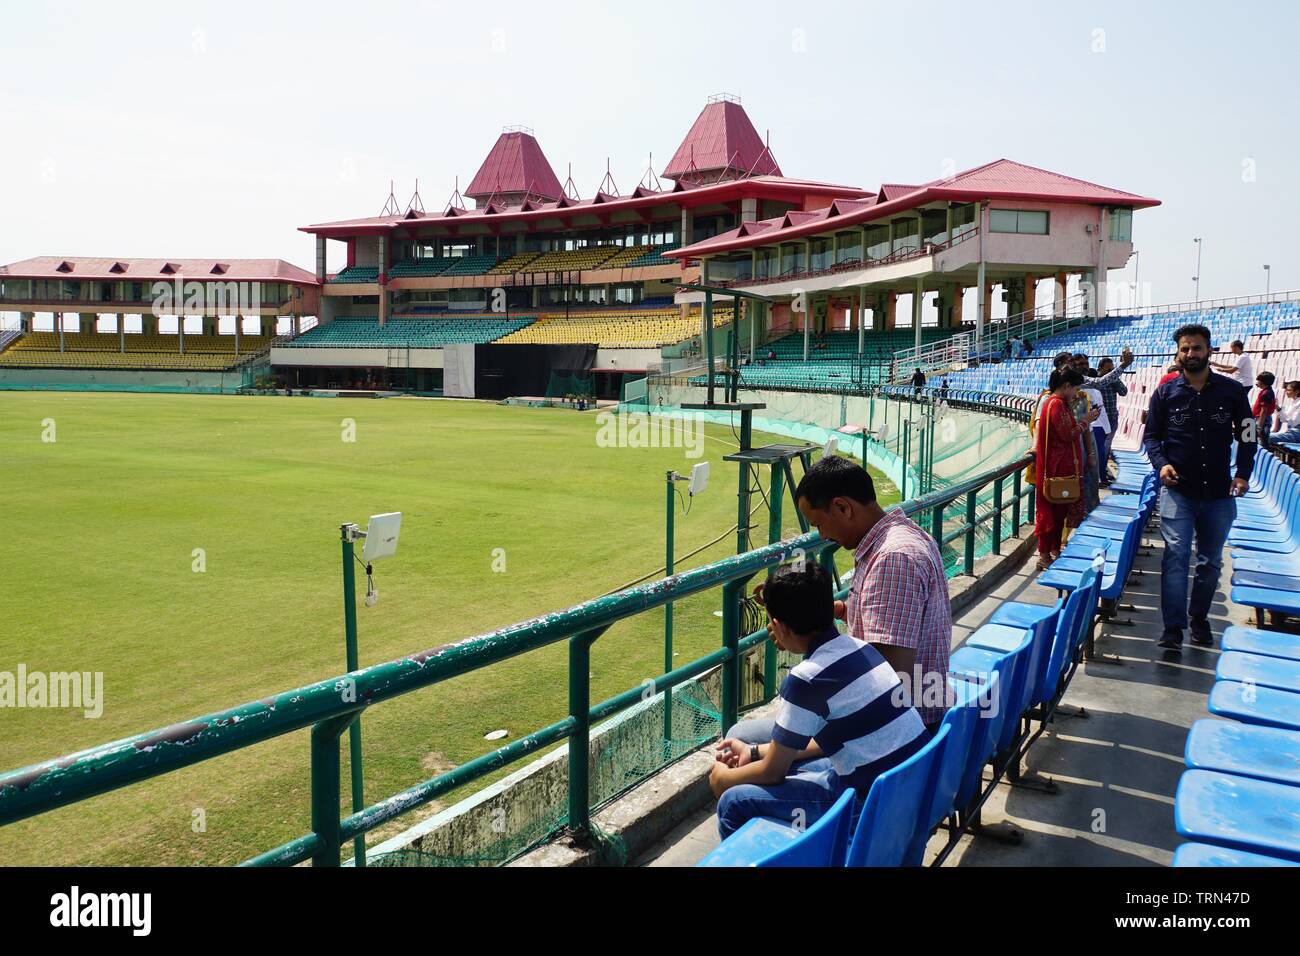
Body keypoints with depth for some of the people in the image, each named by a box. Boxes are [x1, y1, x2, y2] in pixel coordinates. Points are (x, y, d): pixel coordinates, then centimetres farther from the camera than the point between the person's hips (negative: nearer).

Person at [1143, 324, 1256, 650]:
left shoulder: (1232, 391, 3)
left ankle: (1199, 618, 29)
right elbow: (1151, 435, 7)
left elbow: (1246, 436, 8)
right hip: (1178, 490, -2)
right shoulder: (1165, 393, 2)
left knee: (1210, 561, 12)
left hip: (1219, 492, 2)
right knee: (1176, 555, -10)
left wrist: (1243, 473, -5)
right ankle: (1173, 627, -8)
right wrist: (1161, 463, -12)